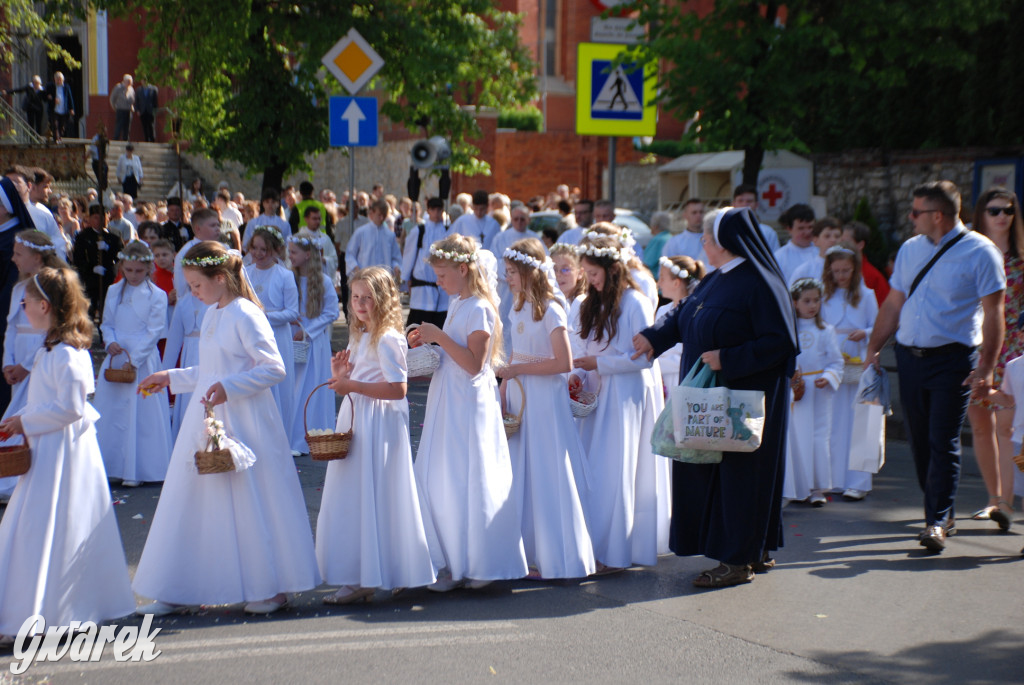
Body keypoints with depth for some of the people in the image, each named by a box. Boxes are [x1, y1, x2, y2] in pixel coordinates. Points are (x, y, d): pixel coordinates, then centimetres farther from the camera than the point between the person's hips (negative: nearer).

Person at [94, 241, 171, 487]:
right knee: (110, 413, 5)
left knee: (140, 415, -3)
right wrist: (110, 342, -9)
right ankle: (110, 465, 15)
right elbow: (107, 323, 13)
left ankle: (135, 471, 4)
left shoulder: (156, 296, -5)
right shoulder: (113, 292, 9)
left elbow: (154, 331, -8)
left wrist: (132, 360, -13)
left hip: (143, 361, -4)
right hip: (115, 360, 4)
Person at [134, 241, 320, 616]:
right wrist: (171, 378, 20)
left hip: (243, 423, -9)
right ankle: (178, 592, 16)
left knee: (251, 503, -1)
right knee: (191, 503, 9)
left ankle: (271, 588, 12)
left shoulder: (246, 317, -14)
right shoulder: (211, 315, 12)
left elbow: (274, 369, -17)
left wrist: (228, 387, -24)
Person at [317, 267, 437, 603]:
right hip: (355, 423, 10)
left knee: (369, 497, -6)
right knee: (351, 500, 10)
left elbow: (398, 388, -21)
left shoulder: (388, 339, -13)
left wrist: (352, 385, -21)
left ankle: (365, 580, -1)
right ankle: (357, 578, 15)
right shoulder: (360, 337, 16)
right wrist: (340, 375, 2)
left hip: (378, 425, -10)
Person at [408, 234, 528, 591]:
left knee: (468, 484, -3)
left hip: (469, 406, -9)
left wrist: (440, 336, -21)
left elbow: (473, 363, -21)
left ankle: (480, 564, 8)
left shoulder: (479, 309, -15)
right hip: (446, 403, 9)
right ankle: (452, 563, 19)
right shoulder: (457, 304, 13)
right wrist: (429, 341, 7)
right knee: (437, 481, 10)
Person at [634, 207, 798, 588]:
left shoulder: (760, 284, -18)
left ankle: (739, 561, 7)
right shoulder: (715, 281, 10)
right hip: (713, 396, 9)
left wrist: (727, 359, -24)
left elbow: (780, 342, -22)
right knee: (711, 468, 12)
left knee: (739, 469, -2)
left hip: (746, 396, -9)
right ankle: (756, 551, 23)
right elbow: (684, 318, 22)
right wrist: (654, 338, 10)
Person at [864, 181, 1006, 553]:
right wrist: (873, 349, 13)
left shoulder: (979, 252, -6)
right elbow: (893, 303, 18)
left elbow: (993, 312, -8)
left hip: (952, 358, -6)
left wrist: (986, 367, -15)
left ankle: (937, 522, -5)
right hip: (909, 355, 6)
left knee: (943, 442, -9)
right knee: (920, 441, 9)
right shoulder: (910, 249, 12)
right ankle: (941, 514, 22)